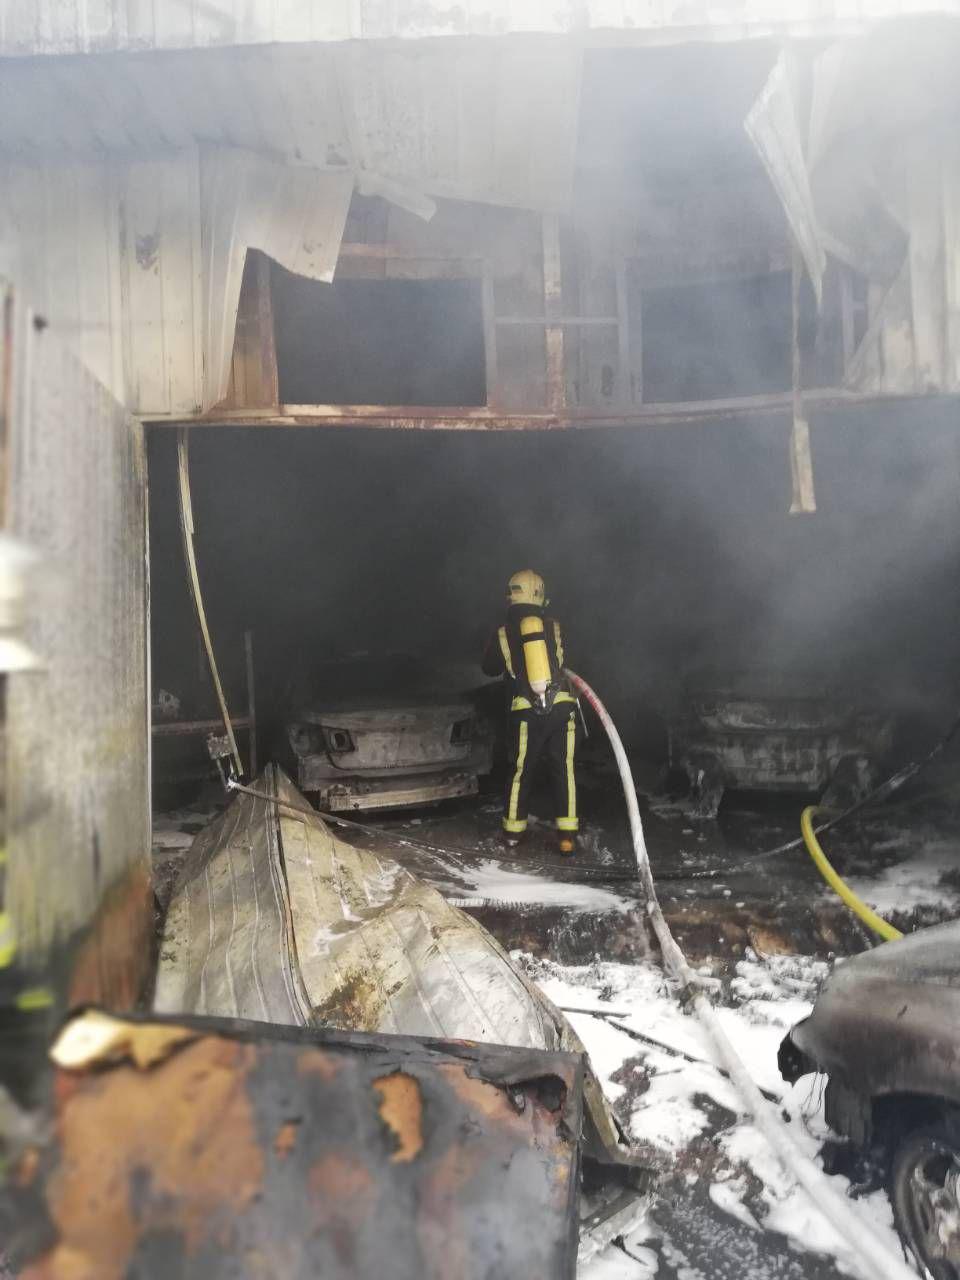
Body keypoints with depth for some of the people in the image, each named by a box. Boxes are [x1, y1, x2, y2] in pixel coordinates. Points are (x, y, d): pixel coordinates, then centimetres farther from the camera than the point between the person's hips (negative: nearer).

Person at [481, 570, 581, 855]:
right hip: (561, 707, 1)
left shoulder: (502, 634, 0)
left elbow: (489, 669, 16)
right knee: (564, 770, 9)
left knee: (519, 771, 14)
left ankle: (513, 831, 23)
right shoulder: (554, 627, 3)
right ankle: (567, 836, 8)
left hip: (526, 712, 0)